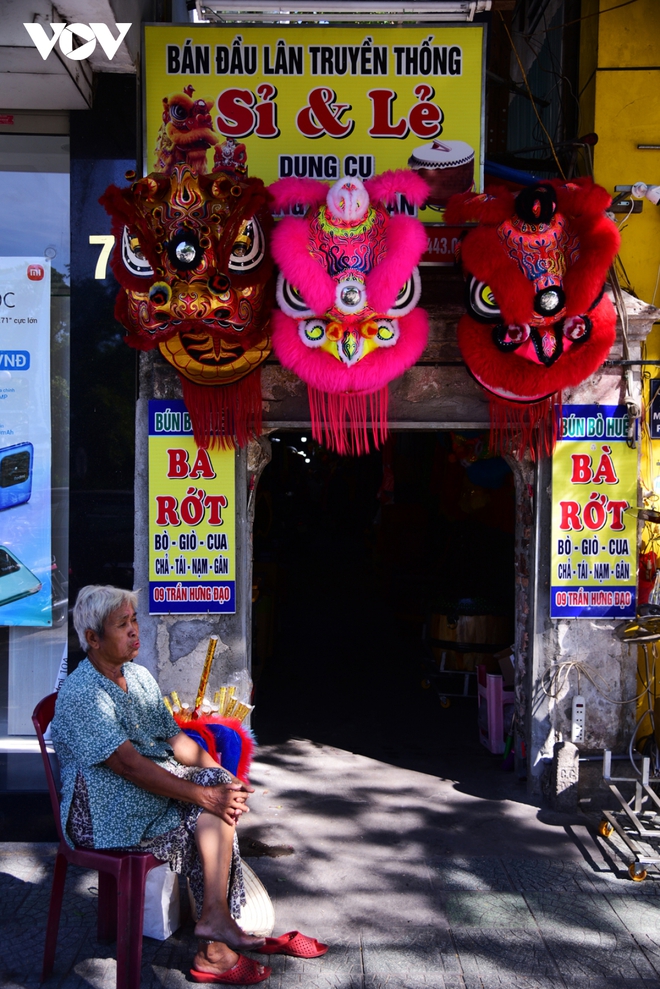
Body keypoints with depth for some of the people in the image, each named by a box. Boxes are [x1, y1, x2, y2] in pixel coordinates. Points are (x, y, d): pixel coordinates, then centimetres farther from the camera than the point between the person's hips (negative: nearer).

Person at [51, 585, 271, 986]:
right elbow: (128, 764, -24)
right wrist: (204, 794, -28)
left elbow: (175, 737, 10)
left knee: (219, 786, -18)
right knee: (210, 805, -22)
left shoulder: (139, 676, 13)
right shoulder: (81, 693, -16)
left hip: (159, 784, 8)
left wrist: (225, 779, -7)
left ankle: (214, 940, -16)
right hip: (106, 812, -8)